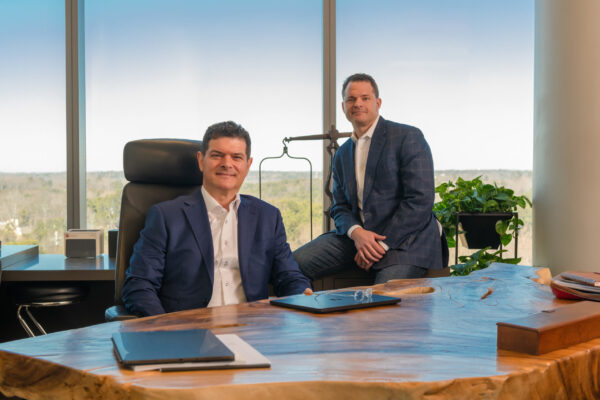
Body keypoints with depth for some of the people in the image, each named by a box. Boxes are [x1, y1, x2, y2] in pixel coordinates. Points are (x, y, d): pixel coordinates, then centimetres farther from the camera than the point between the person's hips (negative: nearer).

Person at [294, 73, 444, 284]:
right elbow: (340, 207, 15)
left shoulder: (408, 137, -2)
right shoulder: (342, 155, 20)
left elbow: (421, 200, -11)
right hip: (358, 235, 6)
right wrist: (356, 232, -10)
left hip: (405, 238, -6)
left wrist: (382, 244, -15)